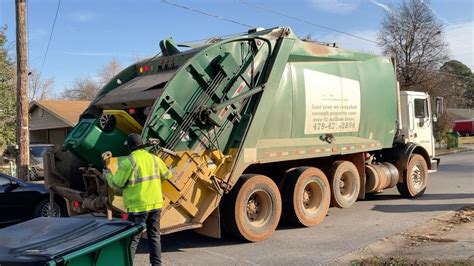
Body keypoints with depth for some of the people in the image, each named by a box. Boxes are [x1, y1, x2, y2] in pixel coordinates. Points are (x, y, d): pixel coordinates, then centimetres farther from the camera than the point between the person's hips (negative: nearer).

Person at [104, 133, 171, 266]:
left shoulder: (128, 161, -13)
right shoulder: (154, 158, 4)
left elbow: (116, 184, -8)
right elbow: (167, 175, 18)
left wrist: (107, 175, 12)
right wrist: (170, 172, 42)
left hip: (138, 206, -5)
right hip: (155, 204, 5)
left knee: (133, 238, 4)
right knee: (154, 236, 16)